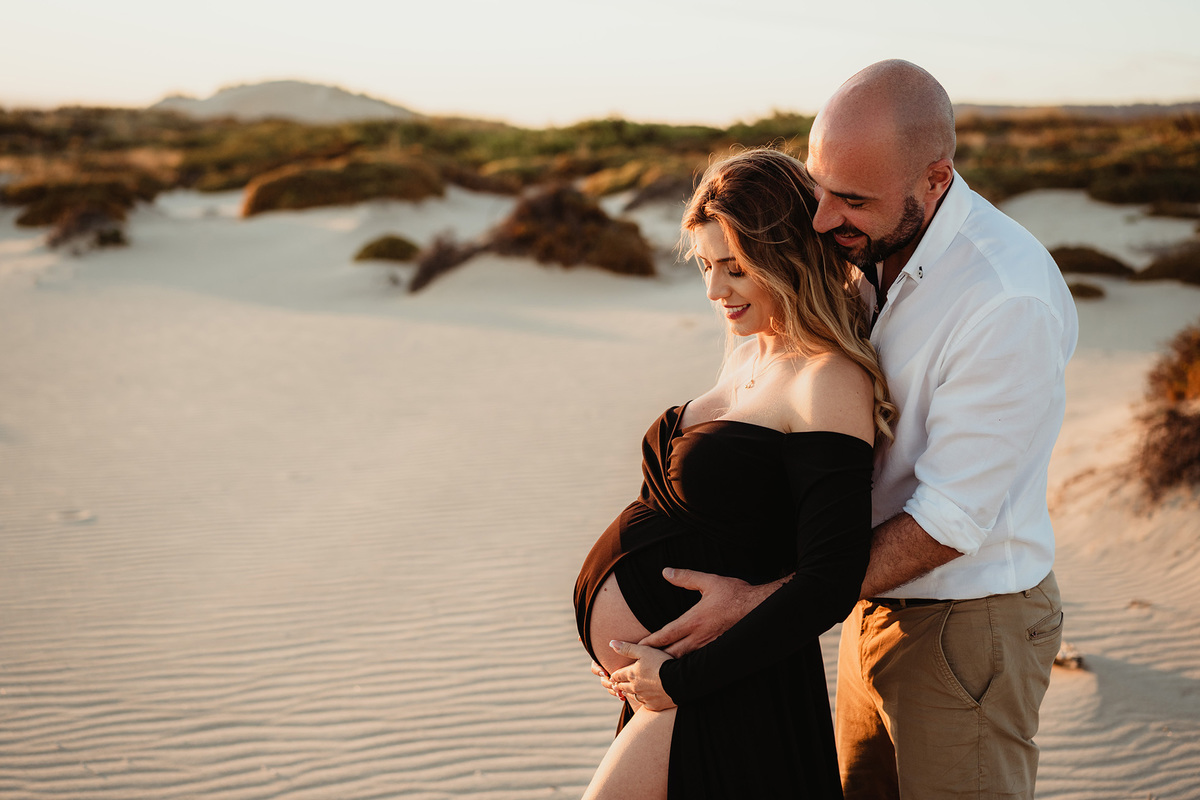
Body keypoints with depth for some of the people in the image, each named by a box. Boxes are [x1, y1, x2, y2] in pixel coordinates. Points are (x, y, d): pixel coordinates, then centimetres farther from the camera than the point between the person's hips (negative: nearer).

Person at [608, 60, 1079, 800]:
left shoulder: (1010, 301, -27)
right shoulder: (869, 250, -2)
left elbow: (947, 524, -26)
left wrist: (756, 602, -26)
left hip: (969, 627, -7)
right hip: (879, 605, 8)